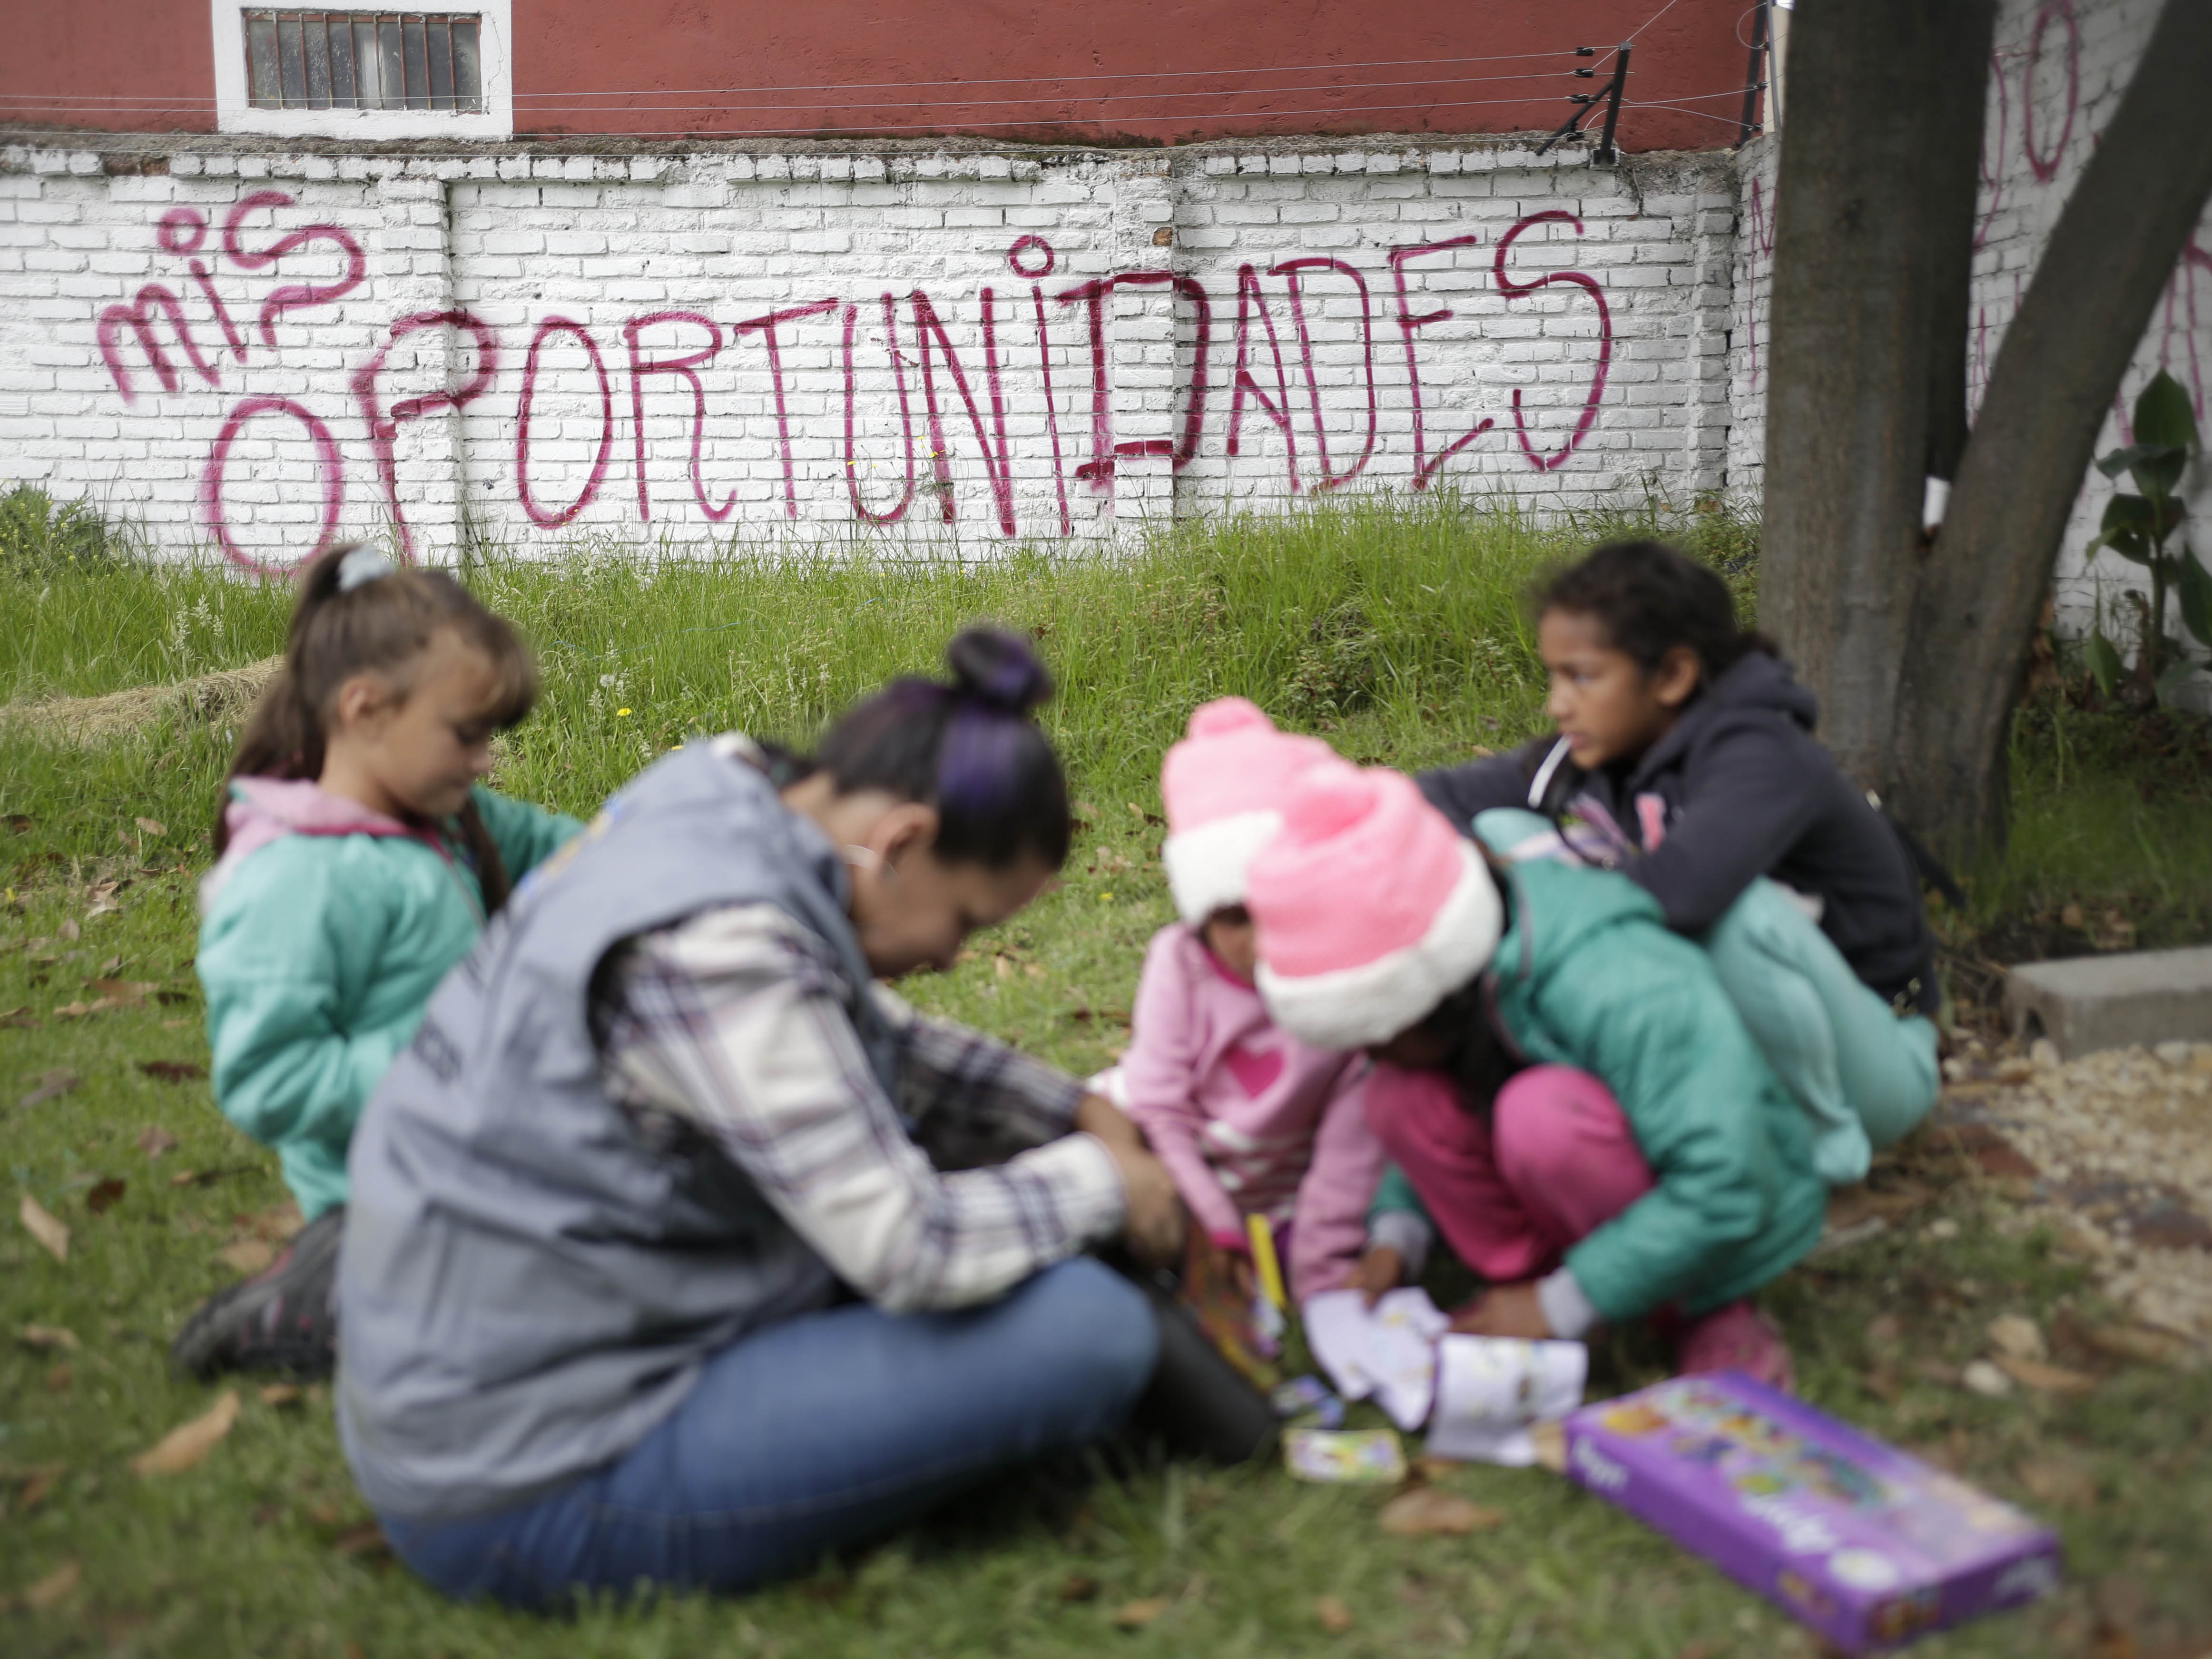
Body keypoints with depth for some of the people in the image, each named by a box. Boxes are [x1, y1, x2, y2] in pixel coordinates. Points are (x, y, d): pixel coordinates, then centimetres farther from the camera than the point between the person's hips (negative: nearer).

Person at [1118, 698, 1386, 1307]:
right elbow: (1158, 1107, -15)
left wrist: (1325, 1278, -21)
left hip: (1291, 1187, 0)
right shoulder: (1180, 963, -17)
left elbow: (1352, 1142, -19)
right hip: (1187, 1180, 1)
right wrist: (1211, 1236, -21)